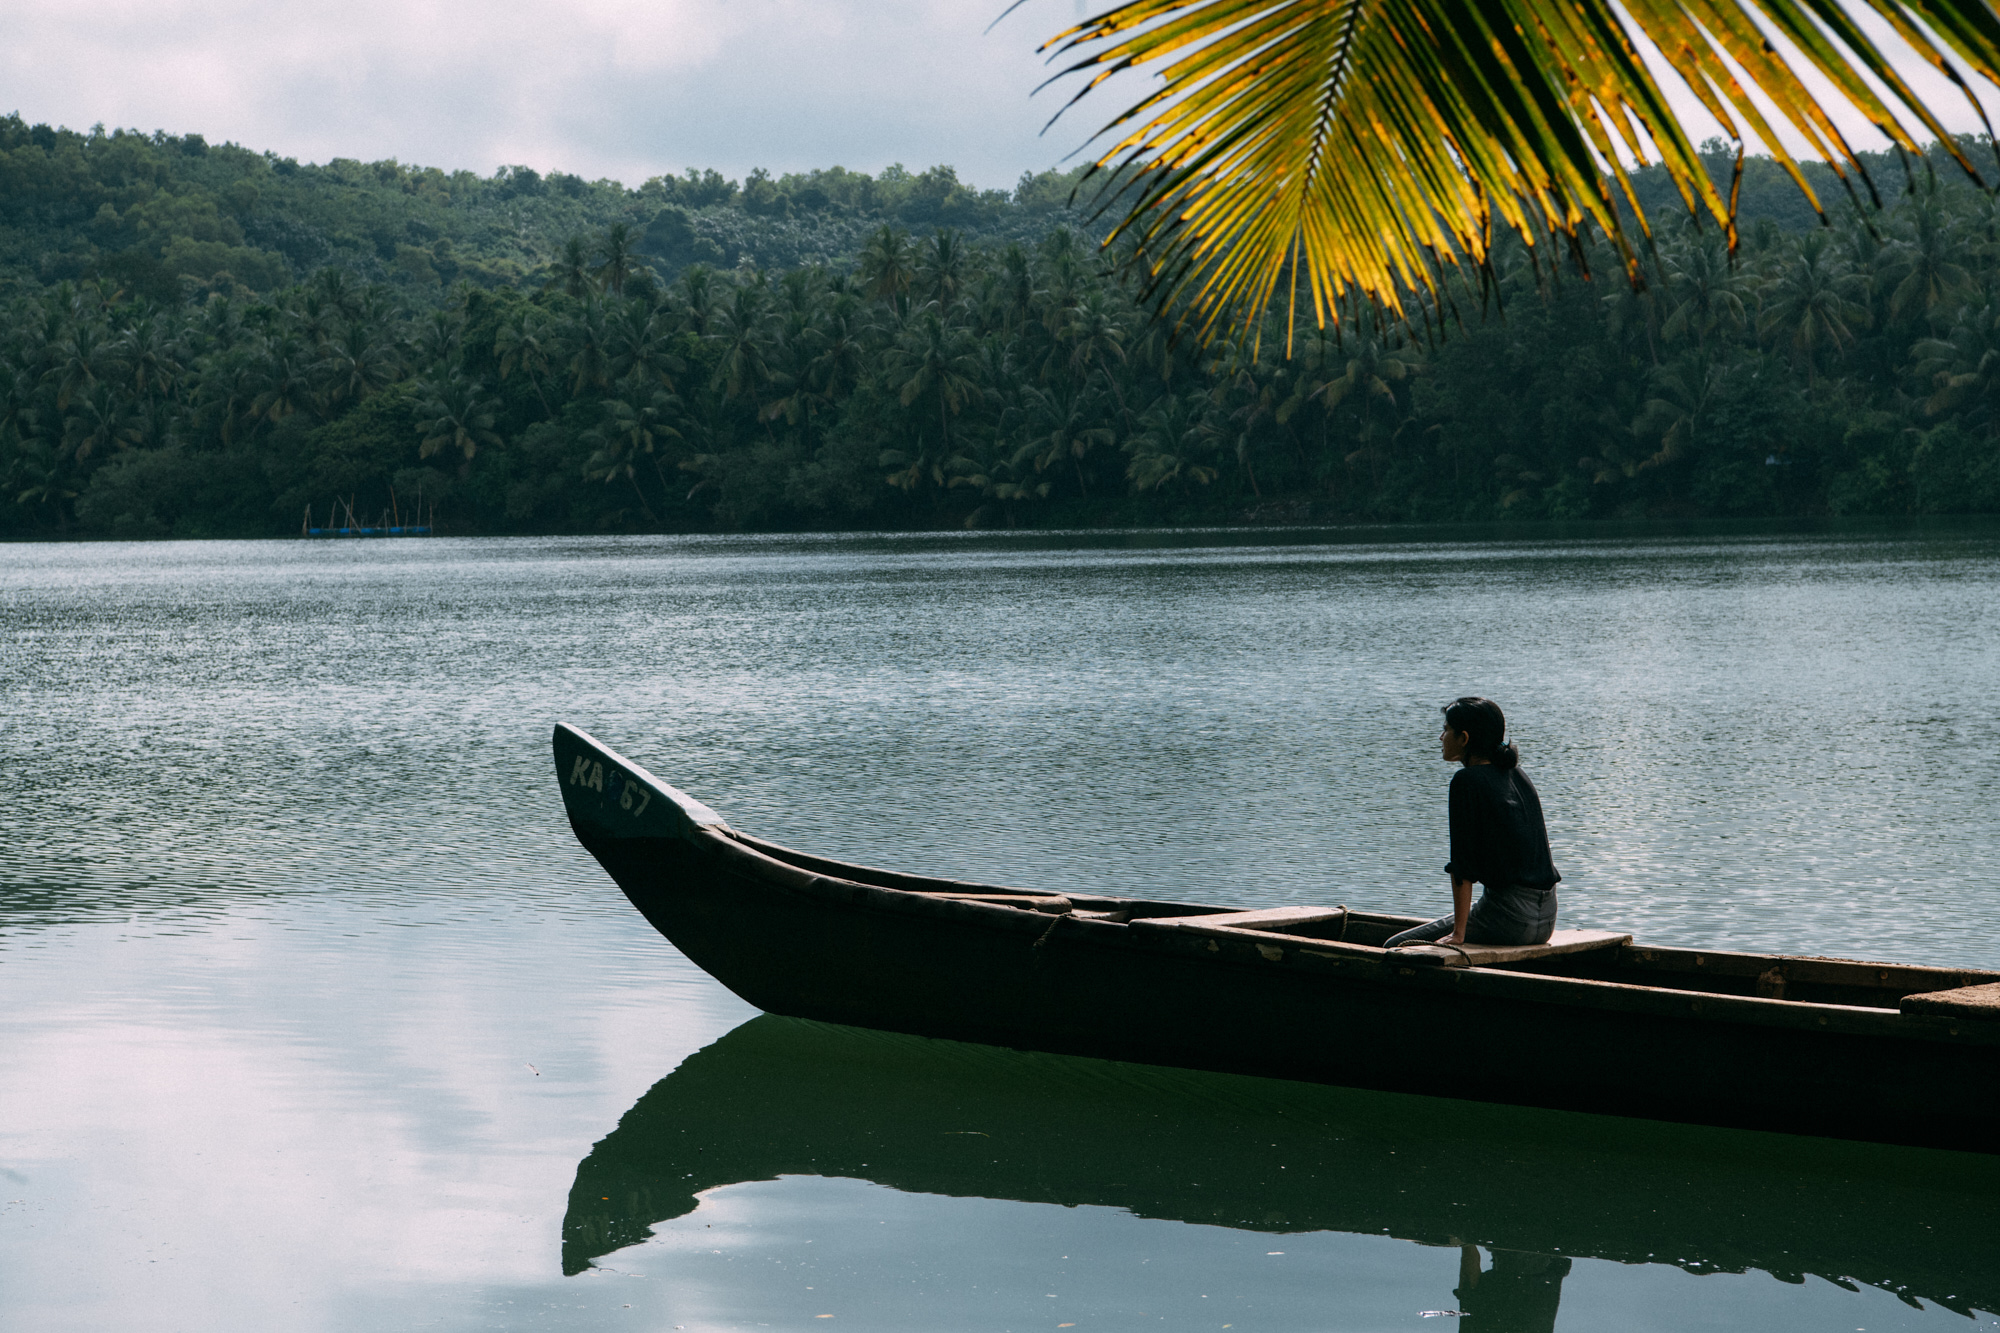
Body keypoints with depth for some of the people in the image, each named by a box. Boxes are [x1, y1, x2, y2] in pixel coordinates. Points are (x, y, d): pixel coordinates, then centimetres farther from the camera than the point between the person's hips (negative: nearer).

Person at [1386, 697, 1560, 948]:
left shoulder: (1467, 781, -11)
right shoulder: (1516, 775, 13)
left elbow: (1463, 863, -13)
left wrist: (1458, 933, -11)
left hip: (1510, 916, -8)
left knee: (1396, 947, 1)